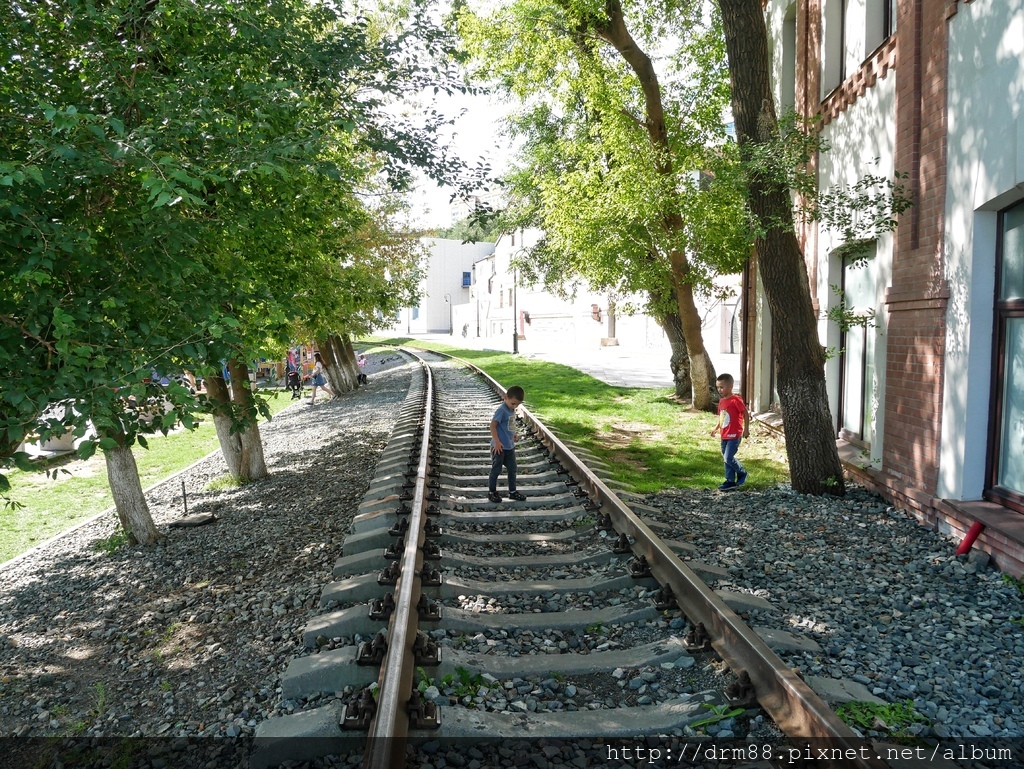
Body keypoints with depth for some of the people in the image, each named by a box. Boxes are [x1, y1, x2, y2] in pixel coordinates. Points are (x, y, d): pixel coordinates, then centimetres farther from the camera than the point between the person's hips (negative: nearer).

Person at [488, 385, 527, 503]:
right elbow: (492, 425, -22)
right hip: (499, 447, -8)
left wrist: (514, 435, 9)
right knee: (496, 470, 4)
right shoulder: (502, 410, -20)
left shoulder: (512, 410, 6)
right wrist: (497, 442, -24)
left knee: (512, 469, 13)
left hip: (510, 446, 8)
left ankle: (512, 492, 25)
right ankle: (492, 492, 18)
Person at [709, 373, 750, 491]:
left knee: (729, 458, -10)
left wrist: (746, 429, -14)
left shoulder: (736, 400, -15)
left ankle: (742, 473, 14)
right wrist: (716, 428, 10)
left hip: (734, 435, -8)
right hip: (724, 436, 8)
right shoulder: (721, 401, 9)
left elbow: (746, 413, -13)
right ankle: (730, 481, 18)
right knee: (726, 459, 10)